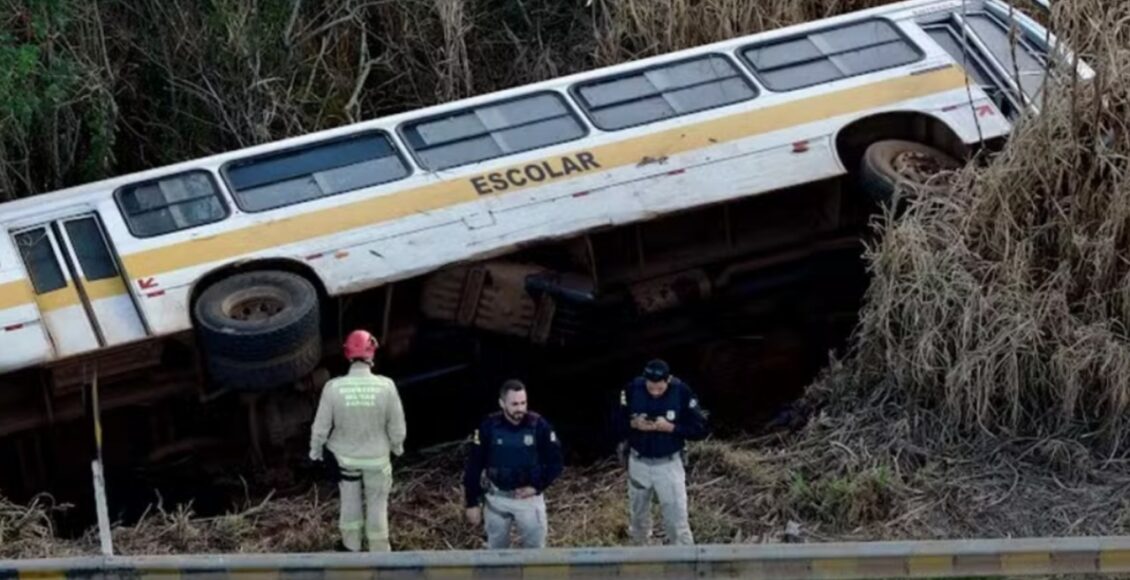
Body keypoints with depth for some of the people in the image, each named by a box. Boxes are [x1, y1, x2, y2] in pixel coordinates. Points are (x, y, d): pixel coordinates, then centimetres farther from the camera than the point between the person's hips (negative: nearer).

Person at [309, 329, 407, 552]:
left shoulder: (333, 388, -24)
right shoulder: (386, 387, -25)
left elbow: (321, 426, -13)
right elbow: (396, 425, -12)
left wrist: (315, 450, 6)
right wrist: (397, 446, 9)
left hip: (345, 455, 1)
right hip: (377, 457, -1)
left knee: (350, 499, 24)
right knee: (377, 503, 19)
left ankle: (351, 545, 40)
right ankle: (379, 550, 33)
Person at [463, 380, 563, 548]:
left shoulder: (539, 426, -14)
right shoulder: (488, 427, -13)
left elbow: (555, 462, -4)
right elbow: (474, 466, -5)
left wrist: (537, 487, -14)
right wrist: (472, 503, -5)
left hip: (530, 498, -1)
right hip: (497, 499, 1)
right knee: (496, 550, 15)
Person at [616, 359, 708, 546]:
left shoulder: (682, 393, -18)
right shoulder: (632, 390, -13)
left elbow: (701, 429, -14)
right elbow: (616, 423, -3)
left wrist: (671, 427, -27)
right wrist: (633, 424, -25)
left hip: (669, 464, -3)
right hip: (638, 463, 3)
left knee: (677, 519, -3)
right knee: (637, 514, 21)